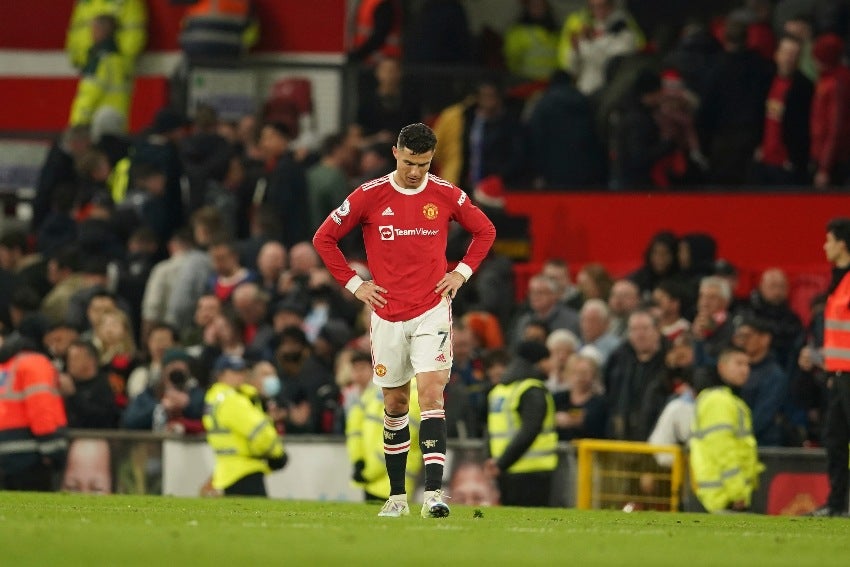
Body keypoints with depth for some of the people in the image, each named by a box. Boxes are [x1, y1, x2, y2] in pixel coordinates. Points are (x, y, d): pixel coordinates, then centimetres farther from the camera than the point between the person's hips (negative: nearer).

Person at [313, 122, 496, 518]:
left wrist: (463, 272, 4)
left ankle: (433, 492, -22)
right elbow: (324, 238, 5)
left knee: (431, 393, -15)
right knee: (395, 403, 9)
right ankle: (397, 495, 20)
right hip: (387, 314, 1)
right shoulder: (369, 196, -3)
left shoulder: (446, 195, -1)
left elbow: (485, 230, 16)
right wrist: (353, 283, 0)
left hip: (432, 311, -1)